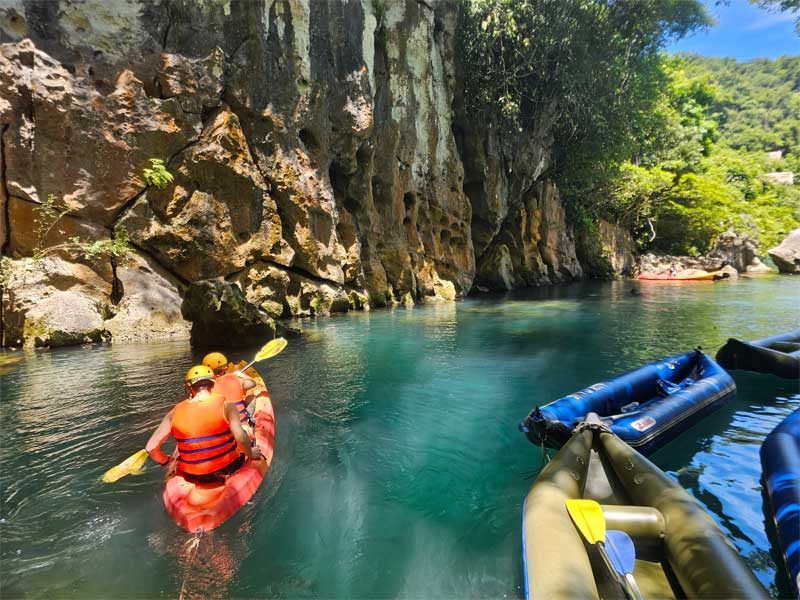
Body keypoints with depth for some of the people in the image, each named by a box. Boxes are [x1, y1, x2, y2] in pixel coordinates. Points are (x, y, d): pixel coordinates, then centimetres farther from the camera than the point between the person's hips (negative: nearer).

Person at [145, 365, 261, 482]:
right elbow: (240, 438, -24)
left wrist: (166, 462, 11)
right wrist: (251, 453, -5)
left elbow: (151, 447, -8)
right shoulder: (226, 405, -16)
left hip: (192, 476, 3)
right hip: (226, 468, -2)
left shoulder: (175, 413, -8)